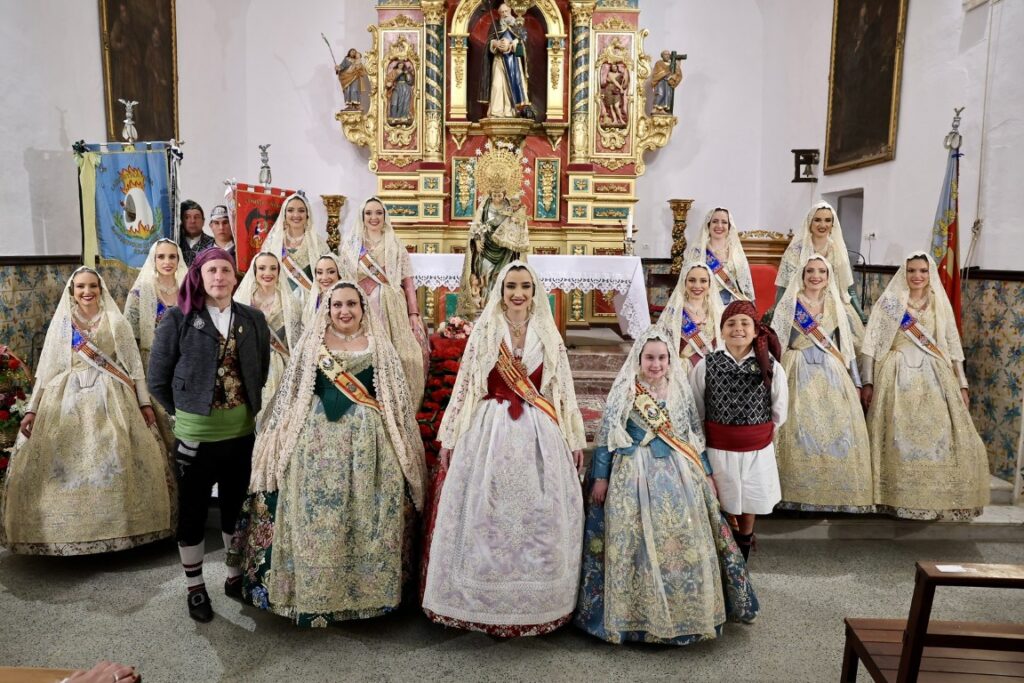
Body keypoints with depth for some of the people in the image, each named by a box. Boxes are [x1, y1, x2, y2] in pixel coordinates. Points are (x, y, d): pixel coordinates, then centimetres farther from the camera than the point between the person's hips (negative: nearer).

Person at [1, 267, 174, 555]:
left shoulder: (117, 322, 7)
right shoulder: (61, 323, 10)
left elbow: (134, 364, 5)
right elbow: (46, 369, 10)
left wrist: (145, 402, -1)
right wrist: (33, 408, 4)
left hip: (111, 401, -1)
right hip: (68, 401, 2)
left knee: (116, 463, -8)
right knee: (66, 464, -3)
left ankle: (118, 527, 3)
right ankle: (67, 528, 9)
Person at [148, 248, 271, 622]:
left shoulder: (253, 319, 3)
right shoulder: (177, 319, -6)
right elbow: (157, 380, -1)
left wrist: (252, 408, 6)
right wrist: (185, 411, 2)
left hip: (243, 433, 3)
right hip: (196, 435, -3)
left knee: (237, 508, 17)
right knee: (193, 513, 10)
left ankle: (236, 576, 35)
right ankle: (195, 588, 28)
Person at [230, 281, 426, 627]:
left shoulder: (379, 346, 7)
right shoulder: (312, 343, 7)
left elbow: (396, 399, 6)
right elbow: (290, 395, 8)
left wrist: (402, 447, 2)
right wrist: (280, 441, 5)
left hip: (368, 442, 0)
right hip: (317, 441, 0)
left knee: (367, 516, 4)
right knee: (318, 516, 4)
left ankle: (366, 590, 20)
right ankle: (315, 595, 18)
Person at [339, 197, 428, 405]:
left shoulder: (396, 245, 9)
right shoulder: (352, 246, 10)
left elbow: (408, 281, 4)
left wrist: (414, 313, -3)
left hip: (393, 308, 0)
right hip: (363, 308, 0)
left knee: (397, 357, -6)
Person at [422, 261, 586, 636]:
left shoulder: (548, 335, 7)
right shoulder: (484, 331, 3)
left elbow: (564, 389, 10)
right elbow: (464, 385, 2)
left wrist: (575, 439, 9)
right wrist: (449, 437, 0)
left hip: (539, 436, 2)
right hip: (489, 430, -1)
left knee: (539, 517, 6)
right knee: (485, 517, 3)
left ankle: (535, 602, 22)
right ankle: (484, 602, 18)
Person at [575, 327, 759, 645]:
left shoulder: (679, 391, 7)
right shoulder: (624, 391, -4)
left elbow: (694, 437, 14)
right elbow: (607, 436, -3)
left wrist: (705, 473, 14)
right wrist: (601, 477, -5)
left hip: (678, 475, 4)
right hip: (635, 475, -3)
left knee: (684, 541, 7)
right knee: (638, 542, 1)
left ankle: (685, 611, 25)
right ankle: (637, 613, 16)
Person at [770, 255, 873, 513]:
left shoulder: (836, 307, 12)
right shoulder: (788, 305, 2)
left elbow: (847, 347, 14)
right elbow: (776, 342, 0)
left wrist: (855, 382, 11)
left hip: (833, 376, 3)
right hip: (800, 375, -3)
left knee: (838, 429, 1)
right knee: (801, 431, -7)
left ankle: (837, 493, 11)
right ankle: (800, 493, 1)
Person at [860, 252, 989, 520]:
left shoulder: (940, 304, 12)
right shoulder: (889, 301, 2)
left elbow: (953, 346, 14)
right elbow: (871, 343, -2)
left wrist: (962, 384, 8)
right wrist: (867, 382, -8)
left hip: (934, 377, 3)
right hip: (898, 376, -3)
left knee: (940, 436, -3)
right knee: (899, 438, -5)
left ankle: (943, 499, 11)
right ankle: (897, 498, 3)